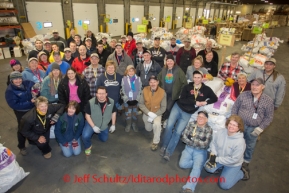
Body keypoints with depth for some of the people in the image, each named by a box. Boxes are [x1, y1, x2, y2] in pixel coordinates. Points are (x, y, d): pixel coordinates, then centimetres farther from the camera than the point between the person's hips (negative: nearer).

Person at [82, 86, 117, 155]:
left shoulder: (111, 102, -20)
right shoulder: (91, 102, -29)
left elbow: (113, 113, -2)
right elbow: (87, 115, -17)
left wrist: (113, 125, -1)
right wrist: (94, 126, -22)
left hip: (104, 125, 3)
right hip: (92, 123, -3)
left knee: (104, 139, 20)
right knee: (85, 136, -27)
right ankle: (88, 147, 8)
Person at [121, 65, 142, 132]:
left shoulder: (138, 79, 2)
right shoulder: (124, 79, -1)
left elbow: (140, 90, 2)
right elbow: (122, 90, -2)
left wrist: (137, 99, -7)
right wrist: (127, 100, -10)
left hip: (136, 100, 1)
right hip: (127, 100, -1)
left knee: (135, 113, 8)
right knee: (128, 113, 5)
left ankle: (134, 125, 27)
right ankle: (128, 125, 25)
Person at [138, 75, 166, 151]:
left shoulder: (162, 92, -19)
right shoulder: (145, 90, -16)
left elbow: (163, 107, -13)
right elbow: (140, 104, -13)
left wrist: (154, 115, -24)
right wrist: (149, 113, -24)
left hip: (157, 113, -2)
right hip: (146, 112, 3)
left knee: (156, 124, -32)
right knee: (148, 129, 16)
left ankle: (155, 142, -10)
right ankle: (158, 126, 50)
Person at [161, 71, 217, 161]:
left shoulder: (206, 89, 2)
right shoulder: (187, 87, -3)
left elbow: (215, 99, 7)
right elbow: (182, 100, -11)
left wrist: (205, 102, -10)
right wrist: (195, 102, -16)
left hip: (188, 113, 0)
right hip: (178, 107, 0)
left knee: (178, 132, -7)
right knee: (169, 126, -10)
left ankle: (168, 152, 4)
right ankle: (164, 146, 12)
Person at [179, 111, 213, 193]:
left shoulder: (209, 130, -5)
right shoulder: (191, 124, 1)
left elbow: (205, 144, -12)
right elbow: (184, 137, -3)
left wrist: (192, 139, -16)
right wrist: (198, 142, -13)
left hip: (200, 152, -3)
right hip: (189, 149, 3)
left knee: (197, 168, -26)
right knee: (182, 164, -19)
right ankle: (199, 163, 0)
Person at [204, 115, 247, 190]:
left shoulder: (240, 142, -31)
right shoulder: (221, 132, -17)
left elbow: (234, 159, -27)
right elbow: (214, 143, -2)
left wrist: (217, 159, -23)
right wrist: (213, 154, -20)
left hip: (233, 165, -4)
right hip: (218, 158, 4)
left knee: (224, 185, -4)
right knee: (208, 167, -17)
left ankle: (241, 174, 17)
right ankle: (221, 167, 13)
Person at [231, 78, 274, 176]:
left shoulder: (268, 101, -10)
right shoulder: (243, 95, -7)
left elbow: (269, 117, -3)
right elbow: (235, 108, 1)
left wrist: (260, 128, -10)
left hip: (253, 128, -1)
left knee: (249, 146, 16)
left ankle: (245, 162, 39)